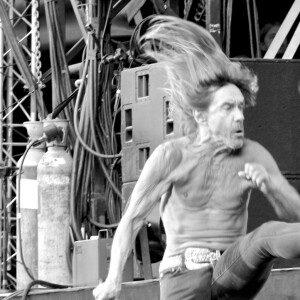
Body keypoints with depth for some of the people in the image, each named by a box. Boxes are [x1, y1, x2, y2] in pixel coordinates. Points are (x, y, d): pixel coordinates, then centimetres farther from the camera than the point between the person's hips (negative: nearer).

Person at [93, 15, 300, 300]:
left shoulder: (254, 155, -1)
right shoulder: (171, 155, -8)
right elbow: (131, 218, -1)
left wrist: (269, 183, -23)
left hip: (234, 275, 0)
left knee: (268, 235, -33)